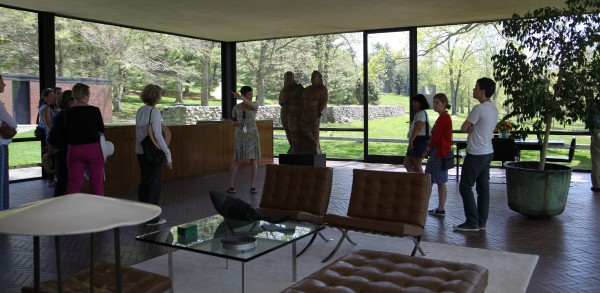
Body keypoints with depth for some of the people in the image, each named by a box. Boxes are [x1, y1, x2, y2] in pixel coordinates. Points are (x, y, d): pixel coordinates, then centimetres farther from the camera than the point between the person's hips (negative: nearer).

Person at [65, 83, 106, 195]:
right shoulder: (94, 110, -5)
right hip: (93, 148, -2)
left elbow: (67, 133, 9)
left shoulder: (68, 112, 1)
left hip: (74, 149, 3)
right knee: (97, 183, 4)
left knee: (73, 184, 6)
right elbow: (102, 131, 6)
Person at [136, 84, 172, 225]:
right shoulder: (154, 112, -15)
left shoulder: (140, 111, 9)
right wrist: (168, 155, -16)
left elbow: (140, 131, 10)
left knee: (144, 181, 16)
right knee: (154, 183, 1)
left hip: (140, 151, 8)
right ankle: (152, 218, 7)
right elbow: (158, 136, -19)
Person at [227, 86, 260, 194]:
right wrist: (234, 123, -9)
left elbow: (251, 105, -28)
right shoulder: (236, 107, 3)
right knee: (236, 161, -2)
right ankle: (230, 185, 8)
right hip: (240, 136, 1)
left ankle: (253, 186, 9)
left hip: (252, 136, -1)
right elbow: (233, 121, 15)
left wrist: (240, 96, -39)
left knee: (253, 161, -1)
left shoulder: (255, 106, -2)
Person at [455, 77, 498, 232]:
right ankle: (482, 222, 15)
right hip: (488, 152, 9)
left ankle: (472, 222, 1)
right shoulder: (493, 109, 11)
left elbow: (463, 127, -12)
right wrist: (472, 127, 0)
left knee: (465, 187, -1)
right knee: (483, 187, 10)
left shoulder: (479, 109, -19)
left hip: (476, 154, -9)